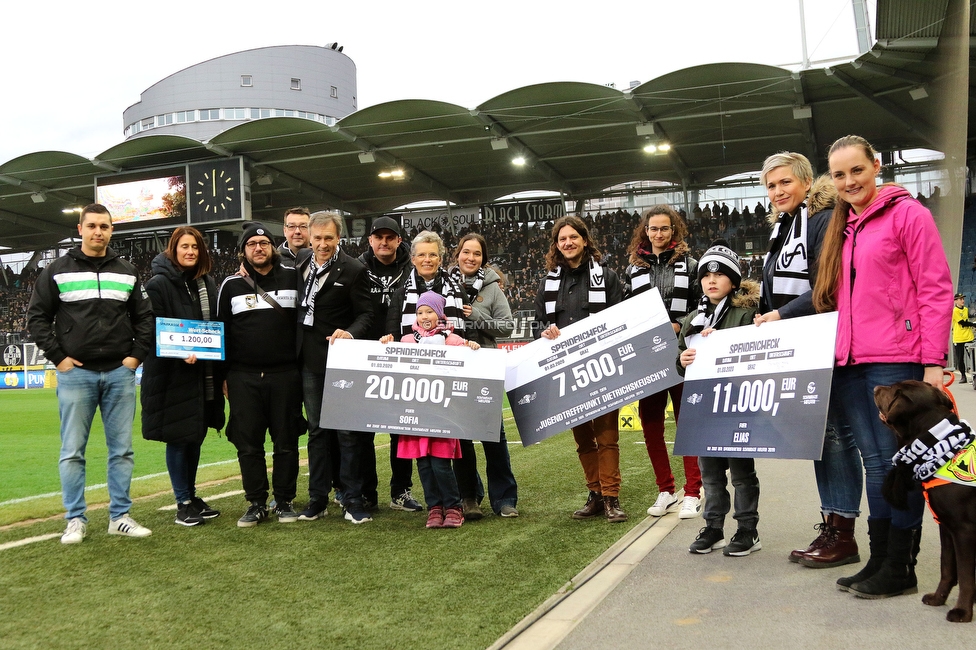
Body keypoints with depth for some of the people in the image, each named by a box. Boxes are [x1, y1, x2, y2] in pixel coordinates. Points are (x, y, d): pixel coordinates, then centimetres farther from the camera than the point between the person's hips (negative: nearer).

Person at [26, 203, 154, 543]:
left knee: (122, 449, 5)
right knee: (72, 451, 1)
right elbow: (37, 316, 2)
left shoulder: (127, 272, 9)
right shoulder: (58, 270, 2)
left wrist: (137, 354, 2)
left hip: (120, 373, 2)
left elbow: (145, 316, 13)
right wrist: (58, 357, -5)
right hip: (76, 373, -2)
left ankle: (120, 517, 13)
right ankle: (76, 520, 10)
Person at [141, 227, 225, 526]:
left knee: (196, 436, 13)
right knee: (178, 438, 1)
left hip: (204, 373, 6)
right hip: (172, 374, -6)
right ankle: (183, 503, 11)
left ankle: (191, 496, 26)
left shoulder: (206, 283, 12)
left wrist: (219, 371, 7)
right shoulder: (159, 284, -7)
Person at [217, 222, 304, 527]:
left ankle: (285, 501, 16)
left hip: (286, 375, -1)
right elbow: (222, 330, 11)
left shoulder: (293, 278, 5)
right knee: (248, 443, 4)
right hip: (243, 377, 1)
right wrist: (223, 375, 7)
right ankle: (256, 504, 14)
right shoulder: (231, 285, 8)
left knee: (286, 441, 5)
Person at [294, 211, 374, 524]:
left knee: (347, 431, 0)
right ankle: (317, 497, 21)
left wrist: (350, 333, -29)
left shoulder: (353, 270, -10)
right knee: (316, 430, 12)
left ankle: (352, 499, 9)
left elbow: (366, 313, -9)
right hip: (310, 361, 5)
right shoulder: (300, 262, 6)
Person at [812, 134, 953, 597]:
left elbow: (936, 289, -8)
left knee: (897, 460, -1)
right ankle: (878, 561, 17)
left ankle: (900, 569, 8)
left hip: (896, 360, -7)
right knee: (875, 461, 10)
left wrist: (933, 361, -12)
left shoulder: (906, 213, -3)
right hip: (850, 363, 7)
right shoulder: (842, 228, 18)